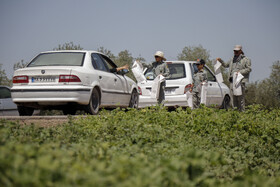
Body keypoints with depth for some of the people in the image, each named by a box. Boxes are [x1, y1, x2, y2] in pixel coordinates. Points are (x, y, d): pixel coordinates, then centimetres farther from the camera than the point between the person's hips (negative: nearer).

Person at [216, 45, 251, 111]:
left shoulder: (246, 59, 4)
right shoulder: (232, 59, 20)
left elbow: (249, 69, -3)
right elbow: (226, 65, 33)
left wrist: (240, 72, -14)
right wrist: (220, 60, 17)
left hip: (241, 80, -5)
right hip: (232, 80, 6)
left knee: (240, 97, -8)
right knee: (233, 96, 2)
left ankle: (242, 111, -4)